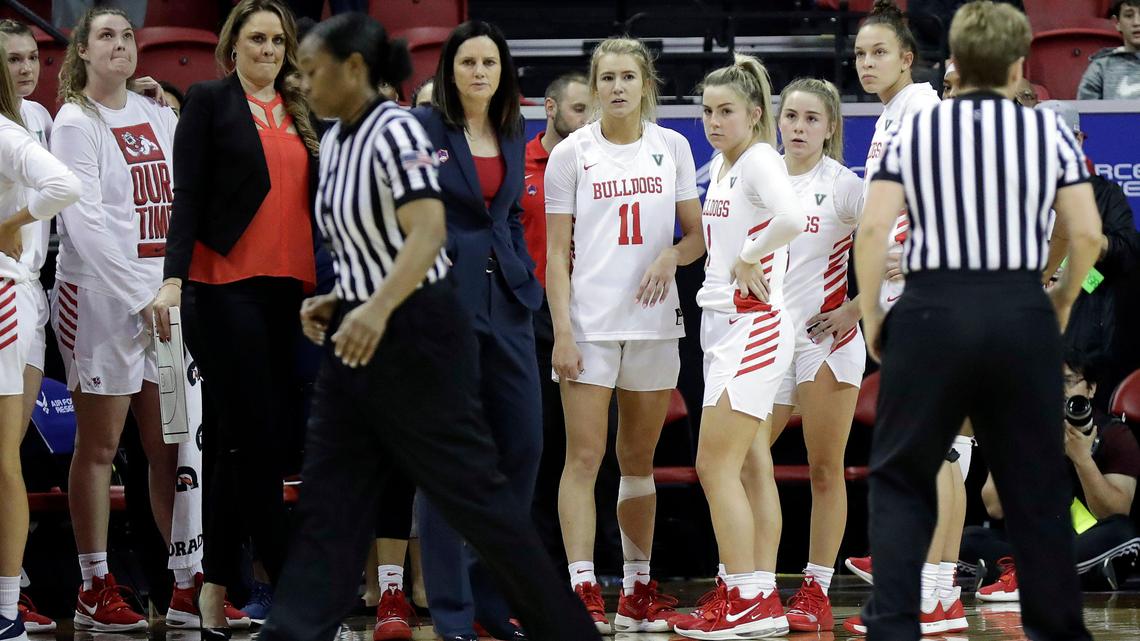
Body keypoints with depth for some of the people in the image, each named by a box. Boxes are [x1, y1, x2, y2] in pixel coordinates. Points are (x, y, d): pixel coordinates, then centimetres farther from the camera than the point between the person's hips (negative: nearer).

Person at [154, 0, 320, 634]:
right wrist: (174, 276, -15)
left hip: (289, 287, 6)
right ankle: (290, 582, -7)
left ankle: (217, 588, 8)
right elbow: (188, 196, -5)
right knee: (253, 437, -7)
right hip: (226, 284, -6)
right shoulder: (210, 101, 1)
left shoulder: (300, 112, 17)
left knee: (238, 441, 6)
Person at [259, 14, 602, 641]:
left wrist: (378, 309, -43)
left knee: (474, 495, -2)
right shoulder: (332, 142, 11)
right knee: (327, 507, 4)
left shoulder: (395, 131, -16)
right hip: (357, 343, 9)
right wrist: (336, 303, 5)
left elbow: (428, 232, -29)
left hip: (417, 338, -9)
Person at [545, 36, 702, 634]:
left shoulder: (672, 147, 7)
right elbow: (557, 252, -1)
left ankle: (638, 589, 15)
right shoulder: (571, 154, 0)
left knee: (639, 461, 9)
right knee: (583, 457, -8)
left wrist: (671, 256, -12)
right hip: (588, 324, -3)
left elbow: (697, 233, 10)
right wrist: (561, 330, -9)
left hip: (653, 321, 3)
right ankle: (582, 590, -10)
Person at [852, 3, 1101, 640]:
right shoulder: (1049, 130, 4)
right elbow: (1086, 234, 0)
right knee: (1037, 486, 11)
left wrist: (872, 318, 7)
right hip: (1023, 317, 0)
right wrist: (1063, 297, 18)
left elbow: (873, 230, -4)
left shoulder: (914, 130, 4)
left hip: (932, 313, 0)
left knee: (901, 480, 10)